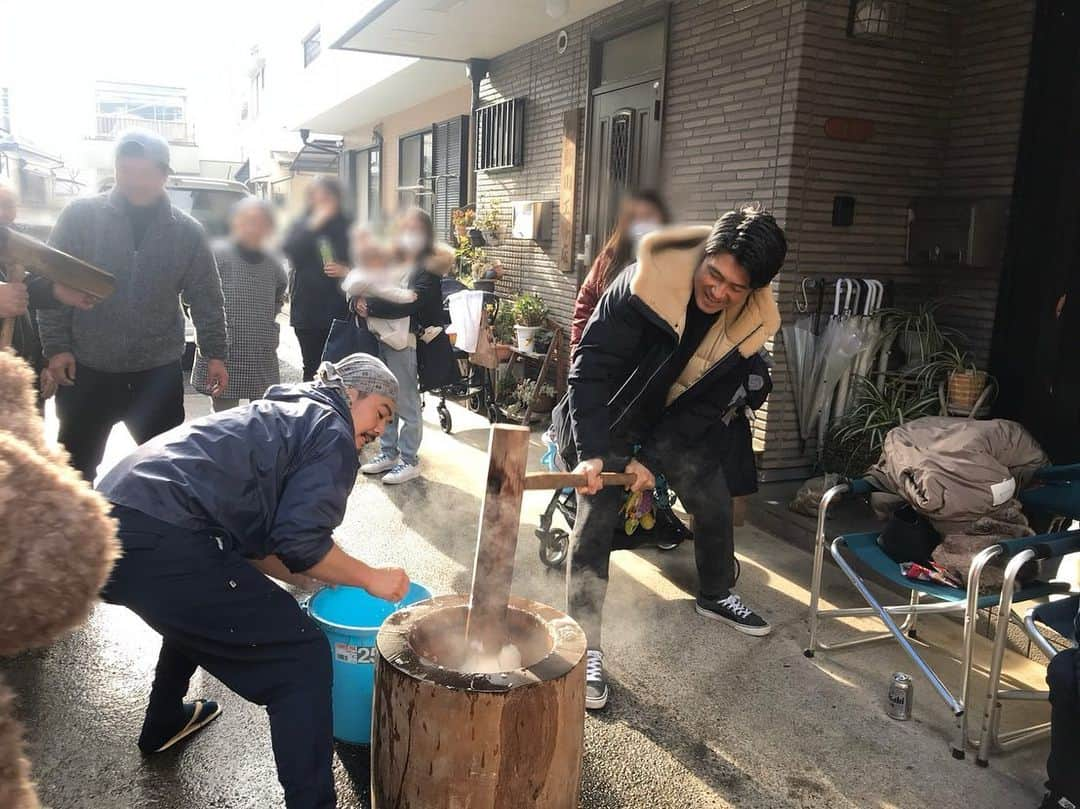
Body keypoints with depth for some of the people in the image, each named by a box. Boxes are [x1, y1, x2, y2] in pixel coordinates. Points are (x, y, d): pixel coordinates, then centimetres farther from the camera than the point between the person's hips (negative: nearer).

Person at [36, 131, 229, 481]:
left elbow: (205, 298, 4)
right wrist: (56, 347, -7)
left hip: (159, 370, 0)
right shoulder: (79, 216, -4)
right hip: (87, 369, 0)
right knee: (76, 467, 13)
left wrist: (215, 353, 2)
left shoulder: (187, 231, 0)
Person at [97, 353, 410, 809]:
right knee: (302, 658, -3)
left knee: (204, 600, 39)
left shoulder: (280, 415, 29)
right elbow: (300, 541, -9)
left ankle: (163, 723, 56)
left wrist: (312, 581, 30)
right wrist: (371, 579, 6)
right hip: (157, 540, -10)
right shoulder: (332, 433, 4)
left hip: (107, 522, 10)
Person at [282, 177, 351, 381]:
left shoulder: (346, 228, 7)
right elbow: (289, 251, -9)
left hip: (338, 310, -1)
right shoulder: (301, 225, 9)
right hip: (307, 309, 1)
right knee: (312, 366, 5)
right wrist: (313, 226, -14)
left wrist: (346, 271, -13)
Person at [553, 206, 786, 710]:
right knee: (596, 517, -14)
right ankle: (587, 649, -4)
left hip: (671, 419, 5)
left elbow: (706, 405, -12)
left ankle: (716, 595, 38)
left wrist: (652, 459, -21)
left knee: (714, 498, 10)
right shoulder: (645, 284, -32)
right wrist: (592, 452, -39)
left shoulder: (751, 322, -16)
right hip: (602, 417, -5)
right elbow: (589, 368, -31)